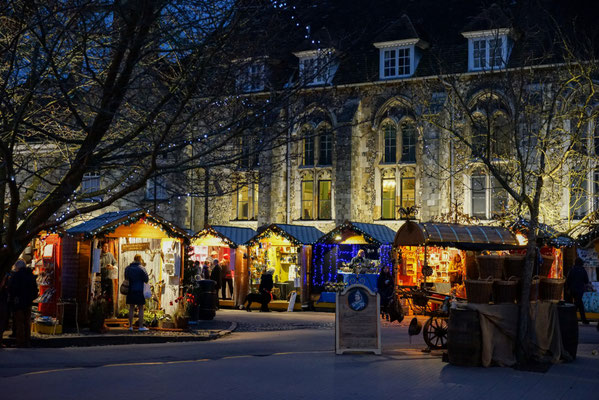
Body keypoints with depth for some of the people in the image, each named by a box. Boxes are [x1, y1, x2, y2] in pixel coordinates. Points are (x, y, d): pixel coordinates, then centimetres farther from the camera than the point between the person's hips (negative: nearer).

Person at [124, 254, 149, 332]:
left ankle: (130, 326, 12)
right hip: (139, 290, -5)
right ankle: (141, 326, 1)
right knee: (141, 309, 2)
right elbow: (146, 279, -10)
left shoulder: (127, 268, 7)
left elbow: (126, 278, 15)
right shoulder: (141, 268, -10)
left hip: (130, 290, 5)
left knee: (131, 308, 11)